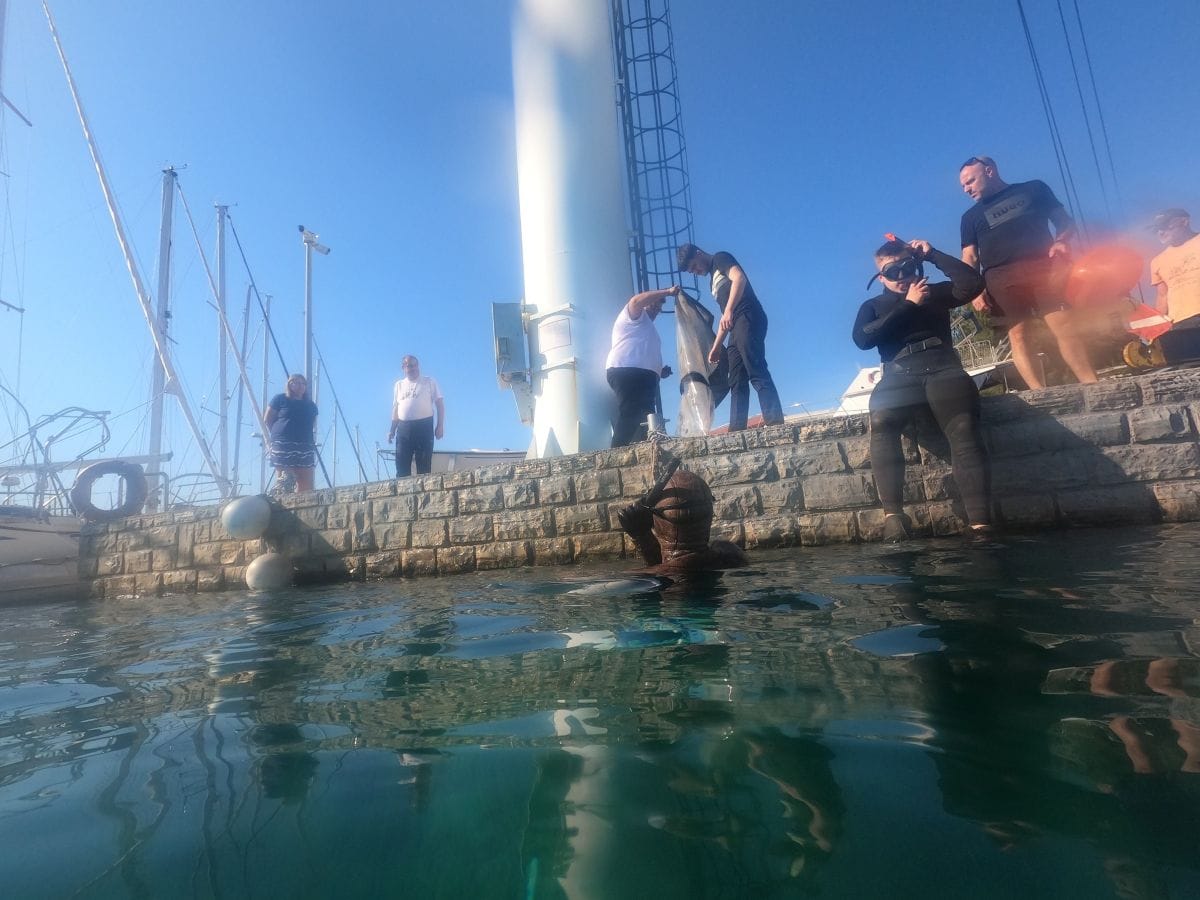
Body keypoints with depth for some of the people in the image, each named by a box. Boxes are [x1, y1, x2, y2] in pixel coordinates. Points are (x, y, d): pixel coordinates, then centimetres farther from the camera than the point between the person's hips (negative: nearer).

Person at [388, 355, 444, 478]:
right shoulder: (398, 385, 18)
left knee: (424, 465, -3)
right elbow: (395, 408, 21)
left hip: (424, 426, -3)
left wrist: (440, 426, -7)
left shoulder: (429, 382, 6)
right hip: (403, 427, 4)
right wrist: (392, 430, 13)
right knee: (401, 465, -1)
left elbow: (439, 403, 2)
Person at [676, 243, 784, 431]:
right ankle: (736, 430, -3)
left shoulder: (720, 258, 8)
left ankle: (775, 422, -30)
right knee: (737, 382, 1)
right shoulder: (714, 282, 31)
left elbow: (740, 278, -13)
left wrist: (729, 310, -25)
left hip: (748, 319, -10)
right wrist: (716, 347, 25)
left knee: (757, 372, -22)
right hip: (737, 328, 10)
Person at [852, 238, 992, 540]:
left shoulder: (935, 293, 25)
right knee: (881, 423, -35)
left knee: (964, 430, -30)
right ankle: (893, 513, -35)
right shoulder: (873, 307, 22)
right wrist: (909, 304, 3)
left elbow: (973, 283, 6)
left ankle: (980, 523, -35)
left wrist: (933, 254, 7)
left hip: (943, 370, 1)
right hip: (900, 377, -1)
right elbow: (862, 339, 1)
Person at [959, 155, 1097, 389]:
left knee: (1065, 326, -15)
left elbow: (1065, 221, 17)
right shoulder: (971, 216, 24)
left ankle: (1091, 383, -14)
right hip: (1001, 278, 1)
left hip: (1042, 266, -1)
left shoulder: (1034, 189, 22)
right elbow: (969, 258, 14)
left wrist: (1061, 240, -7)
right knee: (1018, 334, -13)